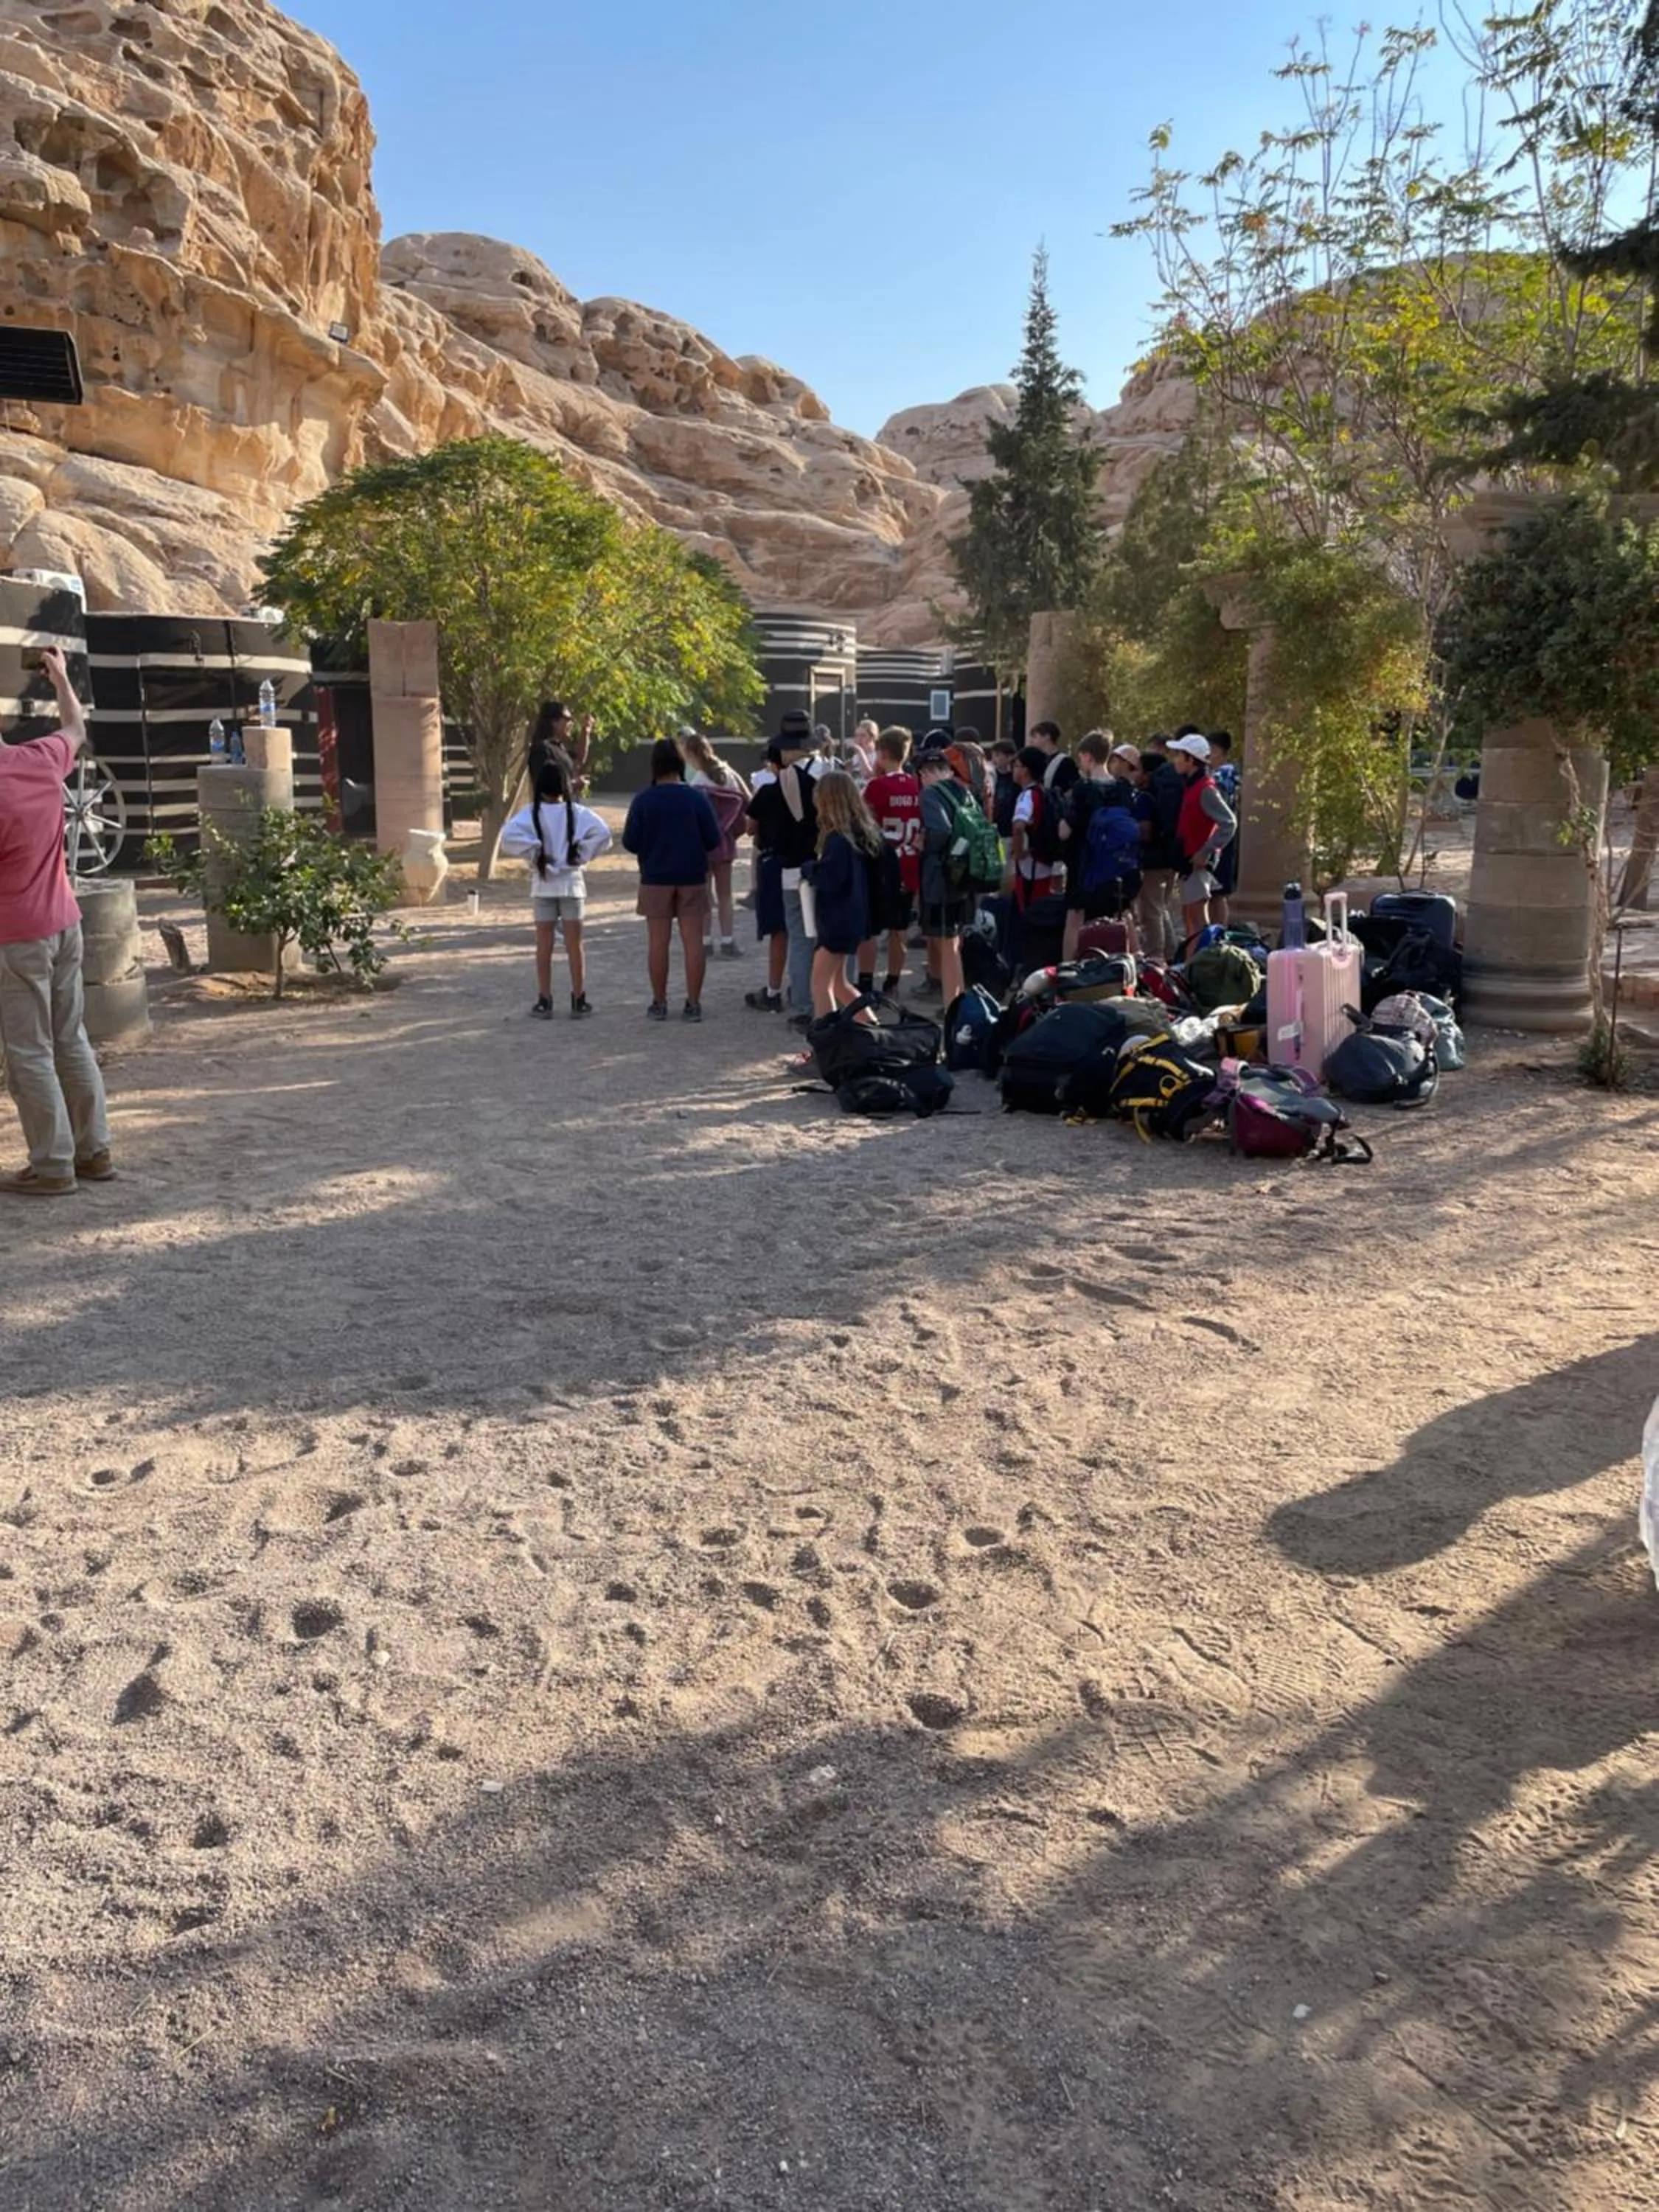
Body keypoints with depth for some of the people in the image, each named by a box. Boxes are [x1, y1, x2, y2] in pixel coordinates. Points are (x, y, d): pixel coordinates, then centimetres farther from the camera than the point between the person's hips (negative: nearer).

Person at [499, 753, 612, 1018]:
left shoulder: (531, 813, -6)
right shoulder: (576, 812, -5)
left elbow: (509, 837, -21)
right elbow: (602, 834, -16)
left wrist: (534, 854, -11)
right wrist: (582, 855, -7)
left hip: (542, 885, 0)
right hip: (571, 882, 0)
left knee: (544, 946, 6)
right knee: (574, 945, 6)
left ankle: (544, 1002, 8)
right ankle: (579, 1002, 8)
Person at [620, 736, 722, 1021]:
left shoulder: (643, 800, -7)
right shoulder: (697, 799, -5)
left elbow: (629, 842, -4)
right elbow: (714, 841, -2)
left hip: (655, 879, 0)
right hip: (692, 878, 0)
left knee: (658, 942, 7)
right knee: (693, 941, 3)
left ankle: (659, 1003, 11)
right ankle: (693, 1003, 4)